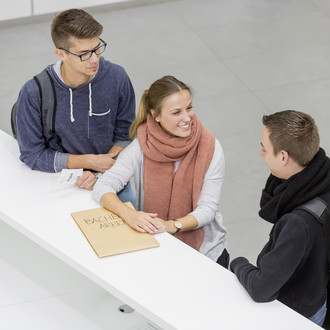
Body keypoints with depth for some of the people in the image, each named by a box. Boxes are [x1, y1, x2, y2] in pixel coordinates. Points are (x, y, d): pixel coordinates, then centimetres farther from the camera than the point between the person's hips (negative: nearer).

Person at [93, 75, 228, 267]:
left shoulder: (210, 148, -10)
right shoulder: (142, 146, -9)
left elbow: (208, 208, -13)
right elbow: (103, 187, -13)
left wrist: (172, 225, -31)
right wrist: (129, 214, -33)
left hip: (204, 249, -1)